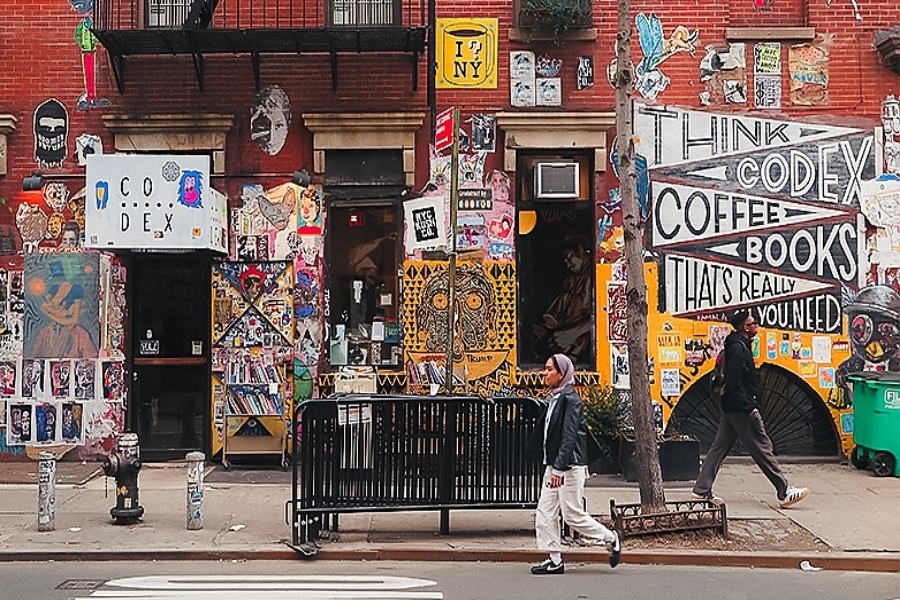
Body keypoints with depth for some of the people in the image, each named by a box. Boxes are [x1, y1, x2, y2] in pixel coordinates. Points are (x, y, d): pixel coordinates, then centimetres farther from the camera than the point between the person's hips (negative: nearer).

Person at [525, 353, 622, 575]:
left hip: (570, 467, -9)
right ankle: (555, 561, 10)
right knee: (545, 513, 4)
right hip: (553, 466, 9)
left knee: (573, 515, -2)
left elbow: (569, 437, -21)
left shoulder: (570, 400, -14)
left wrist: (559, 468, -25)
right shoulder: (556, 399, 14)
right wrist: (551, 466, 18)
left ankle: (611, 539, 16)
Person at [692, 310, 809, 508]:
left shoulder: (738, 346, 16)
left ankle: (702, 490, 10)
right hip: (741, 409, -10)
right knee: (762, 448, -4)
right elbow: (735, 383, -22)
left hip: (731, 409, 10)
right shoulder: (738, 348, -16)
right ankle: (785, 492, 1)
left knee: (719, 447, 9)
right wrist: (749, 408, -22)